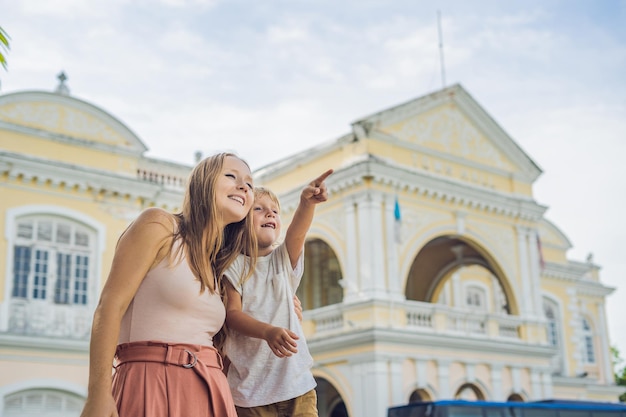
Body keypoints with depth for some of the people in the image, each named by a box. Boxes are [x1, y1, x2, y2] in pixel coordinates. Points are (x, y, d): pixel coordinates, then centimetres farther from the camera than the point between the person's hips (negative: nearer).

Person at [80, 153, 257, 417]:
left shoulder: (218, 269, 18)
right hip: (152, 385, -7)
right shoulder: (160, 225, -1)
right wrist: (98, 395, -19)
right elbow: (110, 307, -9)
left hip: (208, 394, 7)